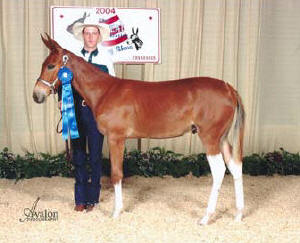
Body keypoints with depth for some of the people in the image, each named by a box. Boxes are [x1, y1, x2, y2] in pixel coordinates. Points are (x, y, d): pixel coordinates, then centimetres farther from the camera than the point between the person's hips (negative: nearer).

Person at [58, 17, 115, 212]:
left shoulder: (106, 58, 3)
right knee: (78, 155, 7)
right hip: (76, 110, 2)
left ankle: (93, 197, 17)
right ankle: (80, 198, 18)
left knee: (95, 155, 4)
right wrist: (61, 99, -9)